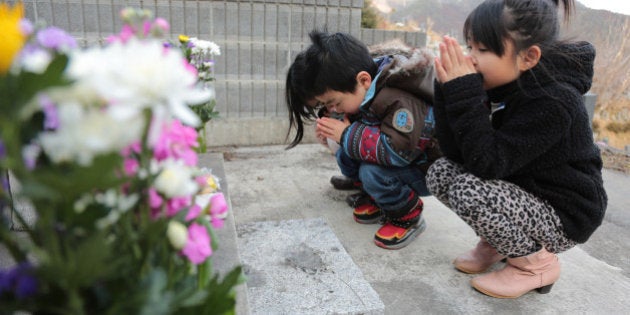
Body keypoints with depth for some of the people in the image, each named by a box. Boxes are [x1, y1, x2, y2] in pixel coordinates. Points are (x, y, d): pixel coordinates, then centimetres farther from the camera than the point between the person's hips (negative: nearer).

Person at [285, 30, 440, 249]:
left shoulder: (398, 100, -33)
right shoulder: (364, 91, -7)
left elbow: (398, 150, -40)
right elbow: (359, 123, 10)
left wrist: (347, 135, -32)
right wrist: (333, 131, -10)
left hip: (429, 170, -8)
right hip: (398, 162, 8)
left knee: (373, 172, -30)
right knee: (345, 156, -5)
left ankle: (408, 217, -4)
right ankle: (382, 204, 12)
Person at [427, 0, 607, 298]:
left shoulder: (552, 103, -27)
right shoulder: (499, 85, -6)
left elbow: (486, 164, -34)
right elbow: (455, 153, -10)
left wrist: (464, 94, -34)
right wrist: (451, 89, -19)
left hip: (563, 216, -7)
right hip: (522, 193, 7)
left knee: (468, 191, -29)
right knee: (440, 173, -7)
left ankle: (536, 262, -2)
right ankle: (499, 242, 13)